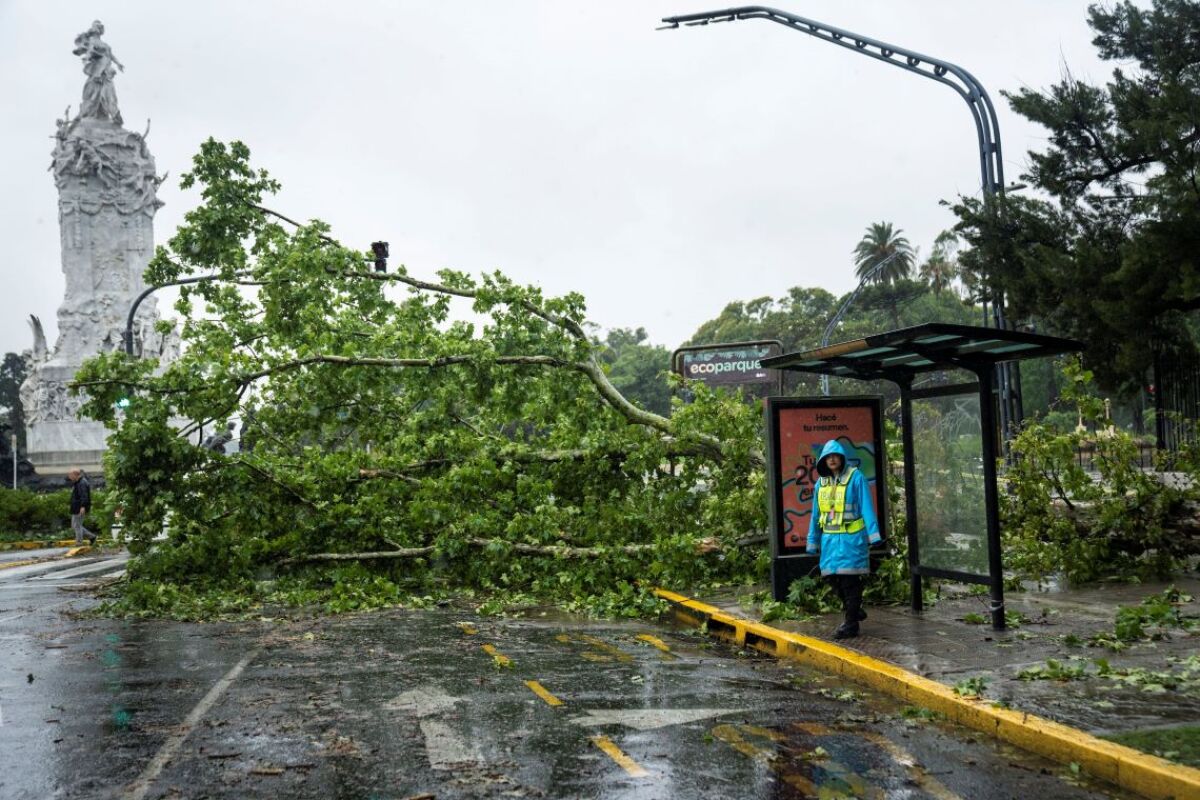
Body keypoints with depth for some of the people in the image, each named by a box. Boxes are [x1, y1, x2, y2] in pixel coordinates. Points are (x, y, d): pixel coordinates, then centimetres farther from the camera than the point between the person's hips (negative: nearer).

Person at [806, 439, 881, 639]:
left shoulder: (856, 478, -6)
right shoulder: (821, 483, 12)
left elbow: (867, 508, -7)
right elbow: (816, 515, 17)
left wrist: (872, 535, -13)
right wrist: (813, 542, 17)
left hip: (851, 538, -6)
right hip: (830, 539, 6)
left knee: (849, 580, -5)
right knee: (835, 579, 10)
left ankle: (851, 622, 2)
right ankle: (854, 610, 29)